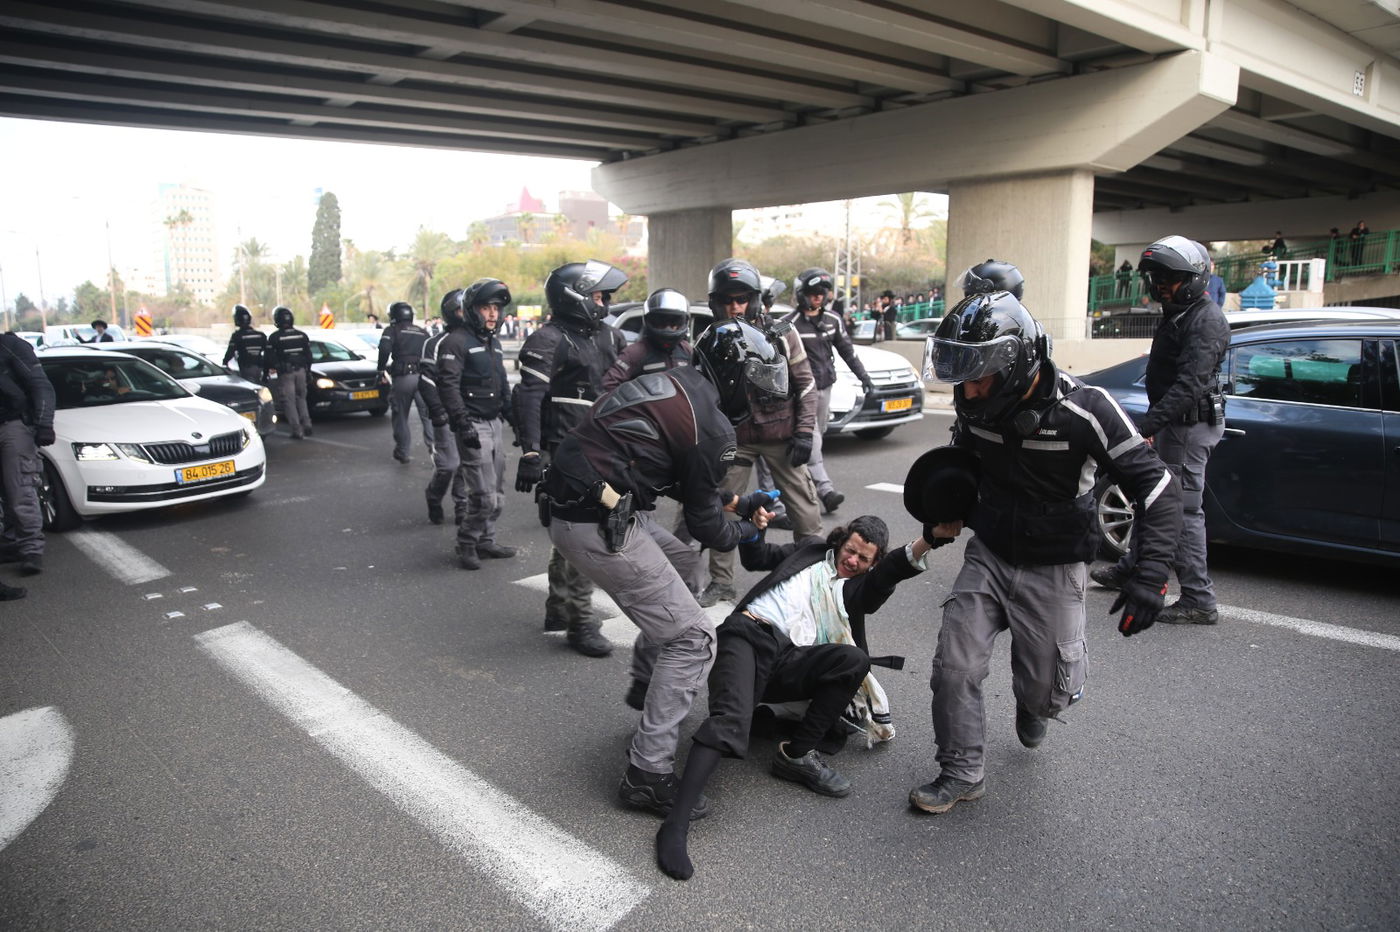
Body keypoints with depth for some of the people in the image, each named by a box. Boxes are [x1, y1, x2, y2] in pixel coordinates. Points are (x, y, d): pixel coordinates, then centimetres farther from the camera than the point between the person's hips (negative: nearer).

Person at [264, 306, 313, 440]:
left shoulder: (274, 337, -7)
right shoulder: (302, 335, 6)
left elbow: (269, 358, -5)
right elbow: (308, 355, 10)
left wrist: (266, 371, 8)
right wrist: (307, 370, 21)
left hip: (285, 373, -4)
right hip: (300, 371, 4)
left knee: (289, 402, 0)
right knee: (301, 399, 18)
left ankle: (297, 431, -5)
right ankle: (306, 425, 7)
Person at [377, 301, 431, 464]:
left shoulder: (392, 330, 5)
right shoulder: (423, 333, 19)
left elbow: (384, 349, -11)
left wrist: (382, 370, -2)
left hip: (401, 379, -2)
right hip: (422, 377, 3)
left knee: (400, 416, 10)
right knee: (428, 415, -2)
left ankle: (402, 452, 14)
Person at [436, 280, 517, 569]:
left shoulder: (494, 343, 19)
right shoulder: (456, 341, -9)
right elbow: (448, 385, -17)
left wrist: (513, 417, 21)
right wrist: (463, 423, -24)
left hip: (495, 423, 9)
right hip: (474, 426, -8)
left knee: (497, 494, 12)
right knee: (484, 495, -11)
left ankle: (485, 540, 25)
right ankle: (467, 544, 6)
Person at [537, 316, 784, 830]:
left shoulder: (672, 382, 15)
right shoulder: (711, 426, -12)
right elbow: (705, 525, -2)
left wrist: (733, 502, 24)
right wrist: (747, 530, 18)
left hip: (567, 502, 10)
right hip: (597, 526, -10)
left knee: (681, 563, 30)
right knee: (693, 639, -4)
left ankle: (646, 685, 39)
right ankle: (648, 776, 0)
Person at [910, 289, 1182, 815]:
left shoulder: (1084, 410, -24)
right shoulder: (973, 404, -9)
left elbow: (1158, 488, -21)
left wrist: (1151, 573, -29)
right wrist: (951, 514, 4)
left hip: (1054, 569, -3)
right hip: (988, 554, 3)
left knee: (1047, 692, 8)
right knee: (954, 668, -6)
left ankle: (1031, 704, 46)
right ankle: (961, 774, 13)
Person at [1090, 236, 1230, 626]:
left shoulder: (1205, 321, -18)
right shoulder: (1177, 315, 14)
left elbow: (1189, 385, -30)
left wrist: (1147, 426, -36)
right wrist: (1154, 423, 25)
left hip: (1191, 425, -10)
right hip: (1173, 422, 11)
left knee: (1183, 509, -8)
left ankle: (1198, 600, -2)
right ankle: (1132, 568, 35)